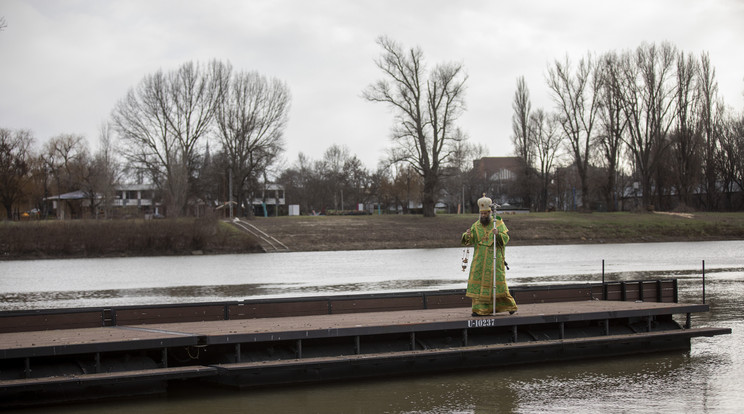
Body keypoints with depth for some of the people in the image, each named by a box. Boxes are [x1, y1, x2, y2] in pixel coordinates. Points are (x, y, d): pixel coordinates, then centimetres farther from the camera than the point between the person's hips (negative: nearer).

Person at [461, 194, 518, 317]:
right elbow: (468, 241, 0)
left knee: (497, 282, -3)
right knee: (478, 282, -5)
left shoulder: (498, 223, 2)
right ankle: (480, 308, -3)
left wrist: (498, 234, -27)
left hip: (494, 259, -3)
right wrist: (467, 236, -23)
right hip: (479, 260, 3)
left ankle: (509, 306, 13)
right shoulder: (476, 226, 9)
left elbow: (505, 238, -7)